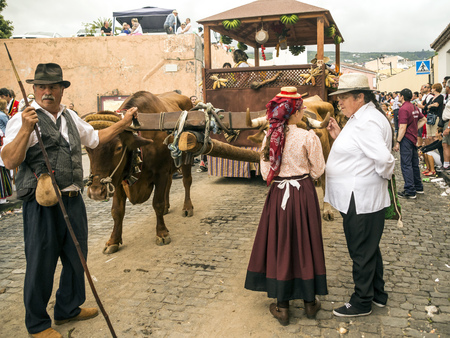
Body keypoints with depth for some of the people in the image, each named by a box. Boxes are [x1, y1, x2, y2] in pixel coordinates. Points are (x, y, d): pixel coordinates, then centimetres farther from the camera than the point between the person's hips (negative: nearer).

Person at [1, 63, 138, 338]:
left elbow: (95, 138, 28)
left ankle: (68, 309, 40)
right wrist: (26, 129, -30)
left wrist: (124, 123, 26)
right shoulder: (23, 119, -9)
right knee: (41, 264, 5)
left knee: (76, 258, 19)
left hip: (73, 200, 7)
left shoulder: (70, 117, 13)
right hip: (42, 204, -7)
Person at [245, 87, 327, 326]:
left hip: (278, 195, 2)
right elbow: (317, 171, -5)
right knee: (304, 244, 12)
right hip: (303, 194, -2)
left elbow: (266, 173, 0)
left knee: (279, 245, 11)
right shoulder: (308, 137, -13)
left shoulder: (270, 137, -4)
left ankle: (282, 306, 19)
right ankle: (309, 301, 26)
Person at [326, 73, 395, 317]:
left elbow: (383, 158, -31)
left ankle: (362, 303, 21)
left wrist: (383, 175, -13)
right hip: (358, 198, 11)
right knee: (369, 248, 22)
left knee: (361, 251, 4)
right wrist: (339, 137, 5)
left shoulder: (366, 122, -22)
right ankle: (377, 294, 38)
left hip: (361, 200, -11)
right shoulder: (360, 118, 12)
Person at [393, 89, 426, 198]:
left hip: (406, 139, -9)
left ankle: (410, 191, -7)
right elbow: (424, 119, 22)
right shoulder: (414, 107, 11)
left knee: (406, 165, -7)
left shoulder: (403, 109, -16)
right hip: (414, 138, 9)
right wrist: (416, 128, 15)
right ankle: (418, 187, 27)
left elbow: (403, 128, -20)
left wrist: (398, 142, -17)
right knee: (414, 163, 17)